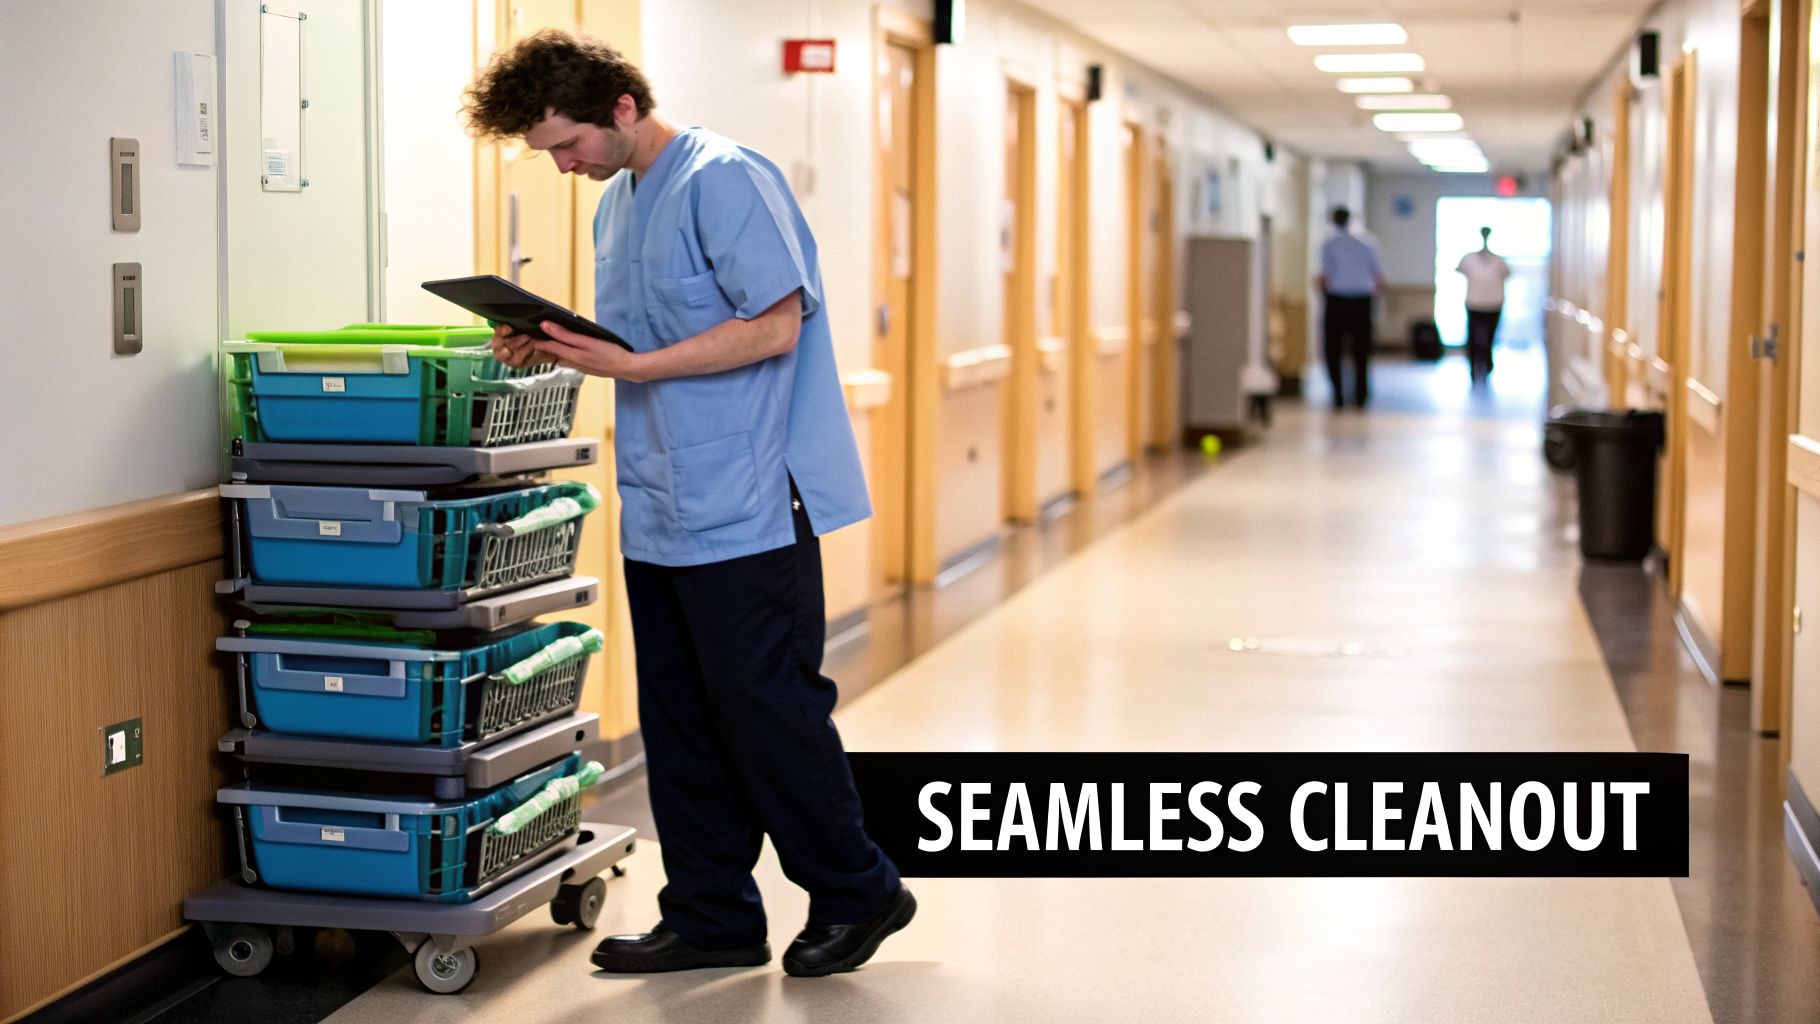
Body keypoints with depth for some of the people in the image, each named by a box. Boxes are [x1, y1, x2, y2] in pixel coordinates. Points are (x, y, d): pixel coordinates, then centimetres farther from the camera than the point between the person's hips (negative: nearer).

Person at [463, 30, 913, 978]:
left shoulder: (725, 180, -13)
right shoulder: (615, 205, 15)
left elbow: (775, 326, -18)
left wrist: (630, 365, -20)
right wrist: (557, 349, 3)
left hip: (747, 509, -9)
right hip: (659, 511, 9)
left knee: (767, 707, -2)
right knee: (678, 721, 10)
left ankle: (857, 893, 14)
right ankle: (711, 916, 20)